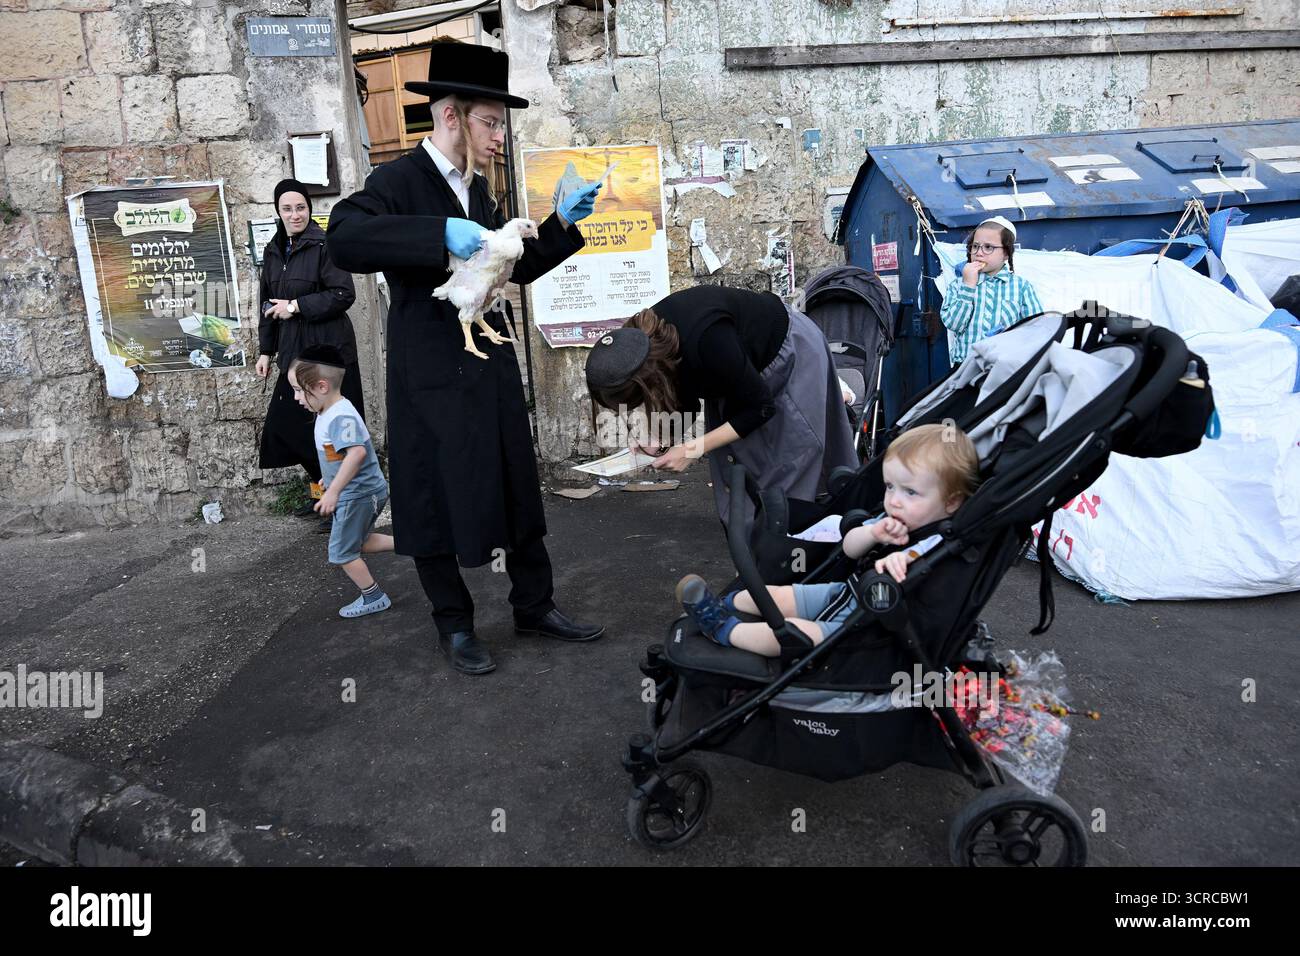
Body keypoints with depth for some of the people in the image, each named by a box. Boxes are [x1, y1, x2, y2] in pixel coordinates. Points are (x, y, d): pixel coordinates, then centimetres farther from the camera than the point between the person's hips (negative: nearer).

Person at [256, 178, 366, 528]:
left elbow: (344, 294, -15)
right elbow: (268, 304, 18)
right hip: (294, 351, 7)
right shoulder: (273, 252, 14)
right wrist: (266, 350, 16)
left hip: (329, 349, -7)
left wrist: (296, 306, -15)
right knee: (284, 420, 7)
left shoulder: (324, 245, -8)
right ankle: (325, 487, 23)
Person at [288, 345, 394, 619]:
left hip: (358, 495, -10)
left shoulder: (341, 416, -26)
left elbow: (356, 452, -38)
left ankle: (374, 598, 17)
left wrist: (333, 491, -35)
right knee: (358, 543, 23)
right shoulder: (327, 413, 6)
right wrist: (328, 479, 29)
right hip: (362, 492, 10)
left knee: (342, 553, 4)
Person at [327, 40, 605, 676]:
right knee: (436, 504, 6)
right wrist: (441, 235, -33)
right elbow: (343, 239, -26)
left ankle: (534, 606, 28)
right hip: (433, 379, -7)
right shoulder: (399, 181, -9)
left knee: (517, 492, 13)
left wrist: (562, 222, 9)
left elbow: (516, 268, 21)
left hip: (494, 371, 7)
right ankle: (454, 626, 23)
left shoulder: (479, 192, 14)